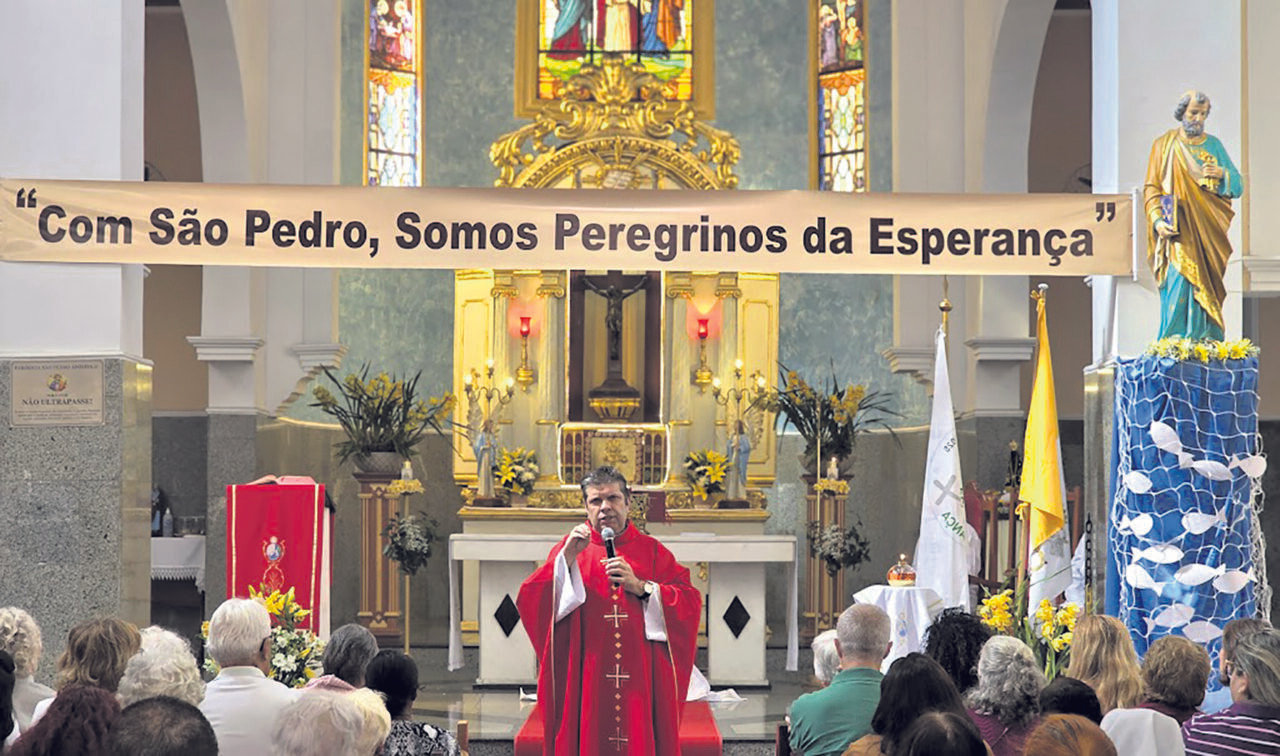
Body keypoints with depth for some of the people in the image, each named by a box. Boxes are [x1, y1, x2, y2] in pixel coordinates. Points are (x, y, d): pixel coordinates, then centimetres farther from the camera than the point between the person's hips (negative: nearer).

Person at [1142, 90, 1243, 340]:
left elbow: (1238, 187, 11)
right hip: (1178, 234, -3)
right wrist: (1157, 220, -15)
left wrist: (1222, 174, -11)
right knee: (1179, 288, -14)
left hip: (1209, 234, 3)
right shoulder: (1164, 144, 6)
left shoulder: (1213, 145, 13)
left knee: (1205, 292, -2)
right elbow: (1151, 188, 1)